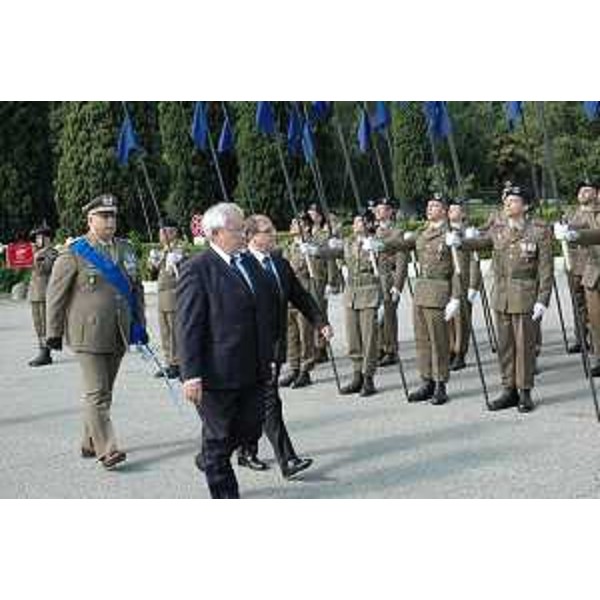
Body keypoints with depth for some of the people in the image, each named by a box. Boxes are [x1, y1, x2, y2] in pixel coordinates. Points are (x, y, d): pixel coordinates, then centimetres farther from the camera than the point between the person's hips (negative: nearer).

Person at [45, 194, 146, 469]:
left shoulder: (125, 249, 12)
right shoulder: (74, 253, -5)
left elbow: (136, 289, 18)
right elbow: (56, 294, -3)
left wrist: (140, 324, 13)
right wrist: (54, 332, -3)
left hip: (118, 335, 6)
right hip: (88, 334, -6)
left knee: (105, 391, 12)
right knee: (96, 393, -8)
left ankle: (89, 443, 25)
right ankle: (106, 449, -7)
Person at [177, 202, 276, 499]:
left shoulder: (248, 263, 12)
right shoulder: (197, 270, -12)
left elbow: (265, 314, 19)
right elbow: (187, 326, -16)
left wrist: (269, 358, 18)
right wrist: (191, 375, -20)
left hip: (252, 371, 7)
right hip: (217, 372, -7)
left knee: (251, 429, 12)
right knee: (219, 436, 7)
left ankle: (209, 460, 40)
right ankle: (225, 497, 22)